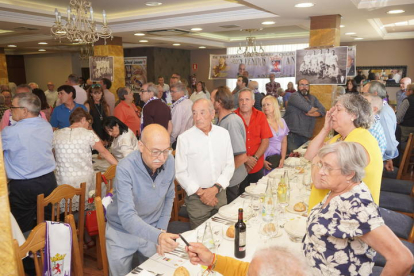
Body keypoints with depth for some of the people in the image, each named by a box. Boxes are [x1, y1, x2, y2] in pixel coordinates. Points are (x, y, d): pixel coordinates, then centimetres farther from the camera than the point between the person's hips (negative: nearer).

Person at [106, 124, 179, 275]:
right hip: (123, 232, -3)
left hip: (152, 230, 4)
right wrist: (158, 236, -49)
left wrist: (161, 230, -4)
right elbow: (127, 217, -35)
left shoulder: (170, 162, -15)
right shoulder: (125, 168, -29)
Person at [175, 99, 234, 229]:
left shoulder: (223, 133, 1)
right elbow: (180, 173, -7)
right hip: (196, 197, -3)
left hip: (219, 193, 3)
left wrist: (215, 188, -9)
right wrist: (200, 192, -10)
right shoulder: (184, 138, -9)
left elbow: (230, 165, 2)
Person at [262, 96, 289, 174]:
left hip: (279, 159, 4)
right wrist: (263, 161, -12)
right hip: (266, 160, -4)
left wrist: (283, 159, 2)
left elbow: (284, 142, 11)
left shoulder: (281, 121, 7)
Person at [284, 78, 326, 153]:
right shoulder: (295, 96, 0)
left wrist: (310, 113, -9)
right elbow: (307, 108, -12)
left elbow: (323, 111, 9)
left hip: (306, 136, 6)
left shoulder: (313, 98, 20)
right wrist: (316, 109, 9)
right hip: (293, 134, -5)